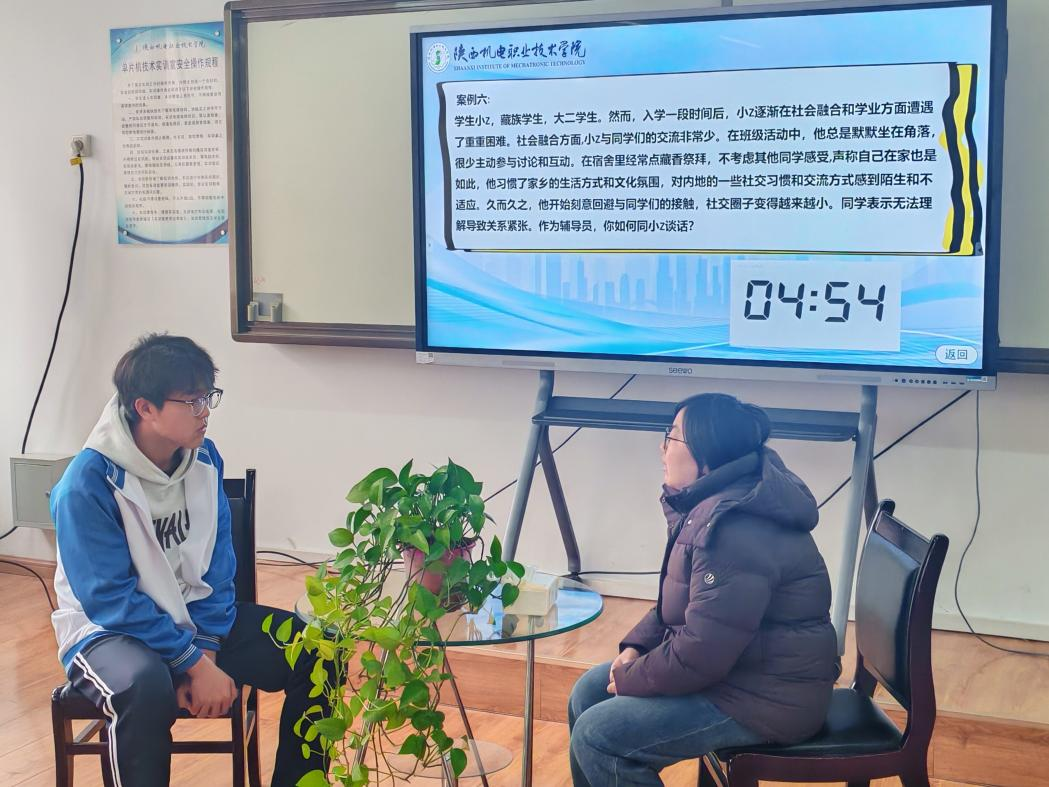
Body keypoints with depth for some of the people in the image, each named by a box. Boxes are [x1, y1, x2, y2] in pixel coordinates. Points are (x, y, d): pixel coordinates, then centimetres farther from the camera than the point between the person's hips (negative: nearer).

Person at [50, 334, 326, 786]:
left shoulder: (204, 458, -4)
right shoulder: (88, 482, -21)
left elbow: (218, 566, 1)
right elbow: (111, 599, -22)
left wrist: (208, 647, -13)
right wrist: (196, 663, -25)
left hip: (196, 619, 6)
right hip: (108, 630, -6)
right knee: (147, 685, -39)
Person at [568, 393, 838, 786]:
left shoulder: (737, 530, -28)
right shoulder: (710, 506, 7)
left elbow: (699, 654, -28)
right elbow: (681, 601, 18)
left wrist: (630, 679, -12)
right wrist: (635, 647, 3)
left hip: (765, 700, -11)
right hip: (729, 663, 11)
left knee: (596, 735, -15)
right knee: (588, 694, 11)